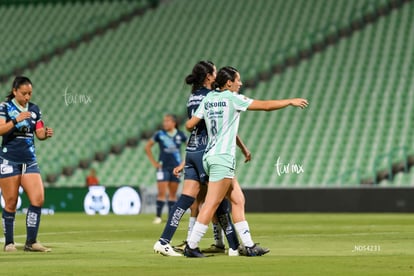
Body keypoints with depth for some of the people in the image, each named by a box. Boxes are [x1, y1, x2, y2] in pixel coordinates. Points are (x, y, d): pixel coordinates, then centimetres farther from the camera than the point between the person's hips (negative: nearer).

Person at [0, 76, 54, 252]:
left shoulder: (34, 109, 10)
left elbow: (39, 133, 11)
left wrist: (46, 134, -10)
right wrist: (16, 120, -29)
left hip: (29, 161, 4)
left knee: (38, 199, -9)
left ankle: (31, 242, -4)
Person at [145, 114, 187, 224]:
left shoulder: (180, 135, 0)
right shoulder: (160, 134, -3)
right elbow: (147, 147, 5)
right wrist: (154, 162, 1)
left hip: (176, 167, 1)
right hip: (163, 166, -1)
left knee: (173, 193, 6)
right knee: (162, 192, -7)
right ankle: (158, 216, -4)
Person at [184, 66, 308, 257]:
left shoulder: (208, 99, 10)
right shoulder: (232, 98, -7)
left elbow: (189, 125, 8)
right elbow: (266, 105, -4)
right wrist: (290, 101, 8)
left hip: (210, 156, 8)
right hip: (222, 158, -8)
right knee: (212, 204, -8)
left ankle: (249, 245, 11)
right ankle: (191, 246, -10)